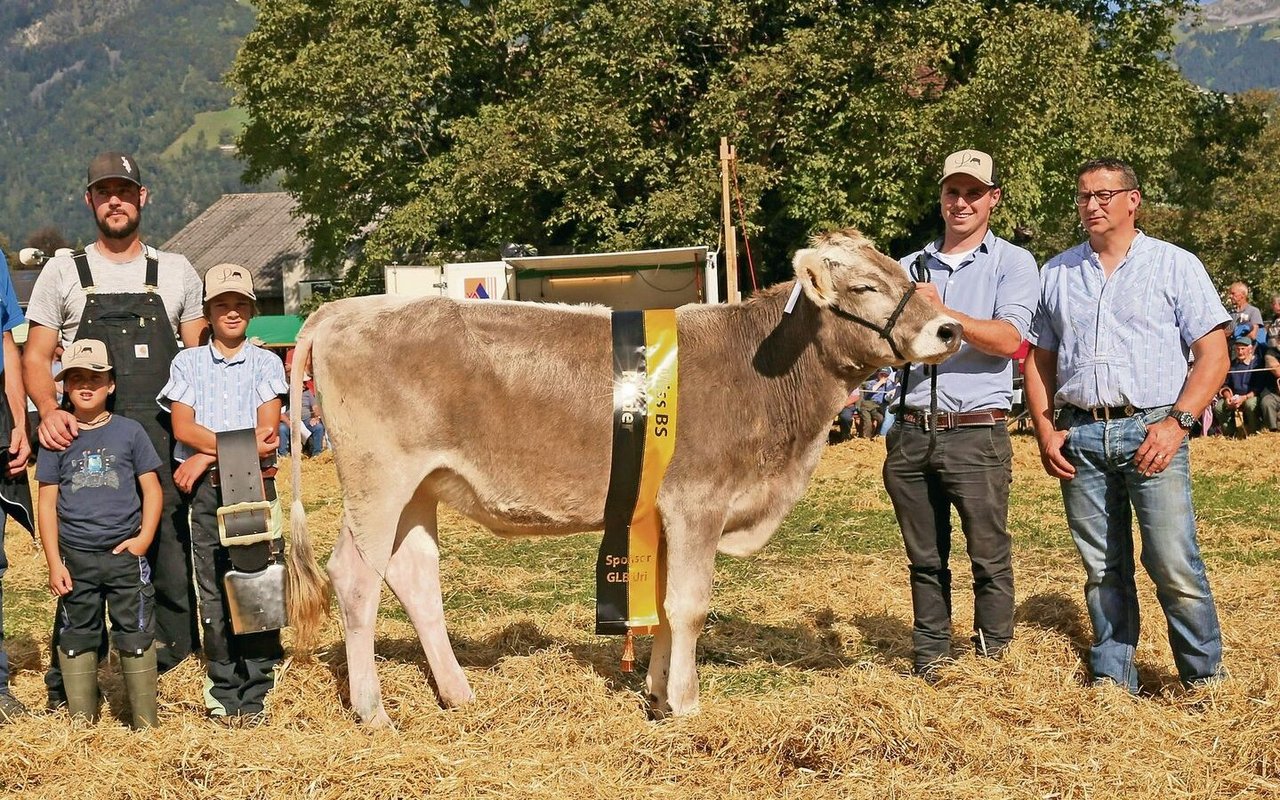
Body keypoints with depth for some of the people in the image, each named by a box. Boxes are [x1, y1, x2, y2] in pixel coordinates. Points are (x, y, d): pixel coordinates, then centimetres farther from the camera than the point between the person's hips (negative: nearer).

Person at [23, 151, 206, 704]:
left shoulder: (176, 272, 13)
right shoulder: (63, 273, 11)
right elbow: (35, 357, 8)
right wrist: (49, 410, -12)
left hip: (163, 444, 1)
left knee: (172, 559, -4)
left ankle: (157, 672, 6)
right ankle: (69, 685, 7)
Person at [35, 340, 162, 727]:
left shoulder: (129, 432, 2)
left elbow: (152, 489, 5)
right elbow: (47, 502, 3)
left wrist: (145, 537, -9)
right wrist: (54, 562, -3)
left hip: (125, 554, -1)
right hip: (75, 557, 1)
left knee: (136, 636, 1)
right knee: (76, 638, 8)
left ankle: (145, 722, 8)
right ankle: (80, 721, 18)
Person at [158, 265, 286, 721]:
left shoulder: (265, 363, 9)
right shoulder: (187, 363, 11)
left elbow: (268, 430, -1)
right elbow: (183, 427, 0)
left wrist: (209, 455, -9)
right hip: (206, 489, 1)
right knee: (213, 589, 0)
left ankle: (255, 695, -1)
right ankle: (222, 693, 7)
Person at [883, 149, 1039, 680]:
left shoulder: (1012, 263, 3)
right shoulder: (910, 268, 17)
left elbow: (1008, 339, -12)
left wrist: (940, 313, -18)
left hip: (977, 433, -4)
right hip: (912, 433, 4)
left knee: (989, 557, -1)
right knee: (925, 558, 10)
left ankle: (992, 660, 9)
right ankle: (930, 660, 18)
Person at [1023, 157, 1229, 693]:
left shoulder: (1174, 265, 4)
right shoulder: (1057, 273, 14)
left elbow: (1213, 355, 0)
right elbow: (1038, 359, 18)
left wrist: (1178, 421, -12)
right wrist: (1046, 432, 6)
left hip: (1152, 431, -3)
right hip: (1080, 437, 4)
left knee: (1175, 566, -9)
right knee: (1103, 568, 8)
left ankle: (1206, 681, 3)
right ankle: (1111, 678, 16)